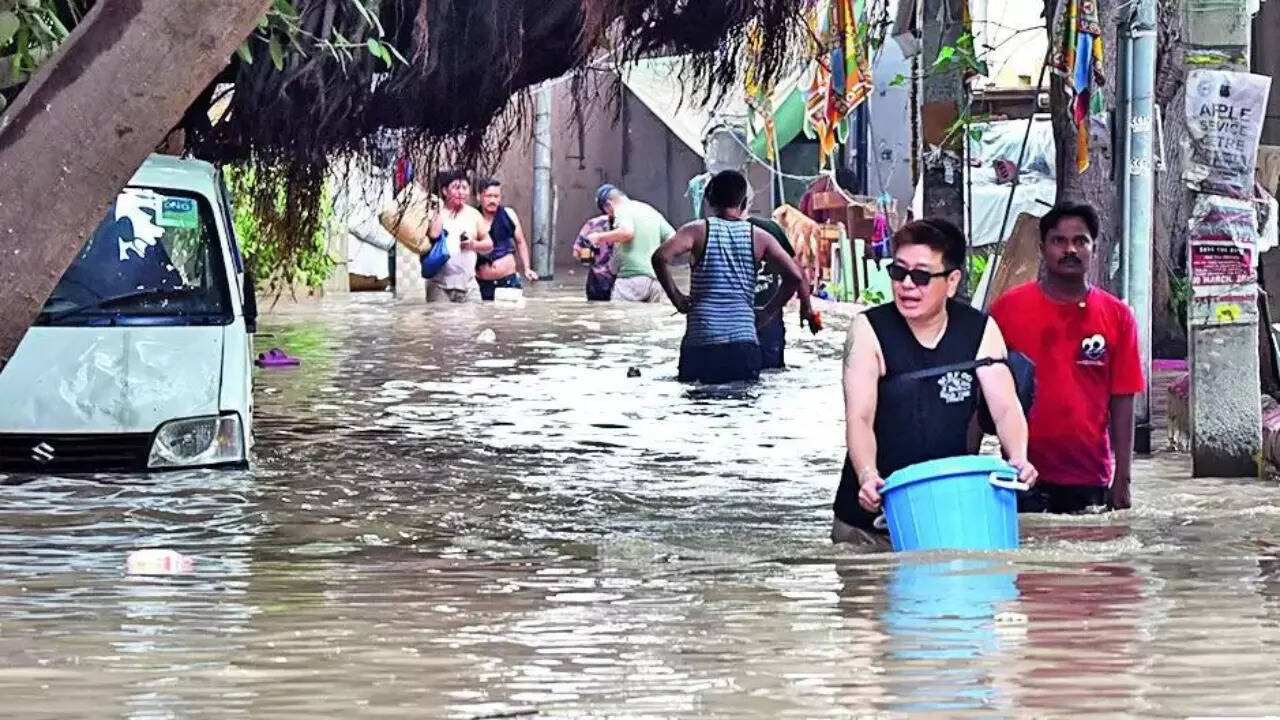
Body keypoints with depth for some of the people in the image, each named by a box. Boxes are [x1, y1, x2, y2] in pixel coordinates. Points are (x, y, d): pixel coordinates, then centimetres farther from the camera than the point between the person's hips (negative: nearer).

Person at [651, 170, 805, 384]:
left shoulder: (698, 230, 4)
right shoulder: (758, 237, 9)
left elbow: (660, 257, -12)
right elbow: (794, 275, 4)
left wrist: (675, 297, 0)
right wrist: (768, 313, 12)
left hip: (701, 341, -1)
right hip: (744, 340, 1)